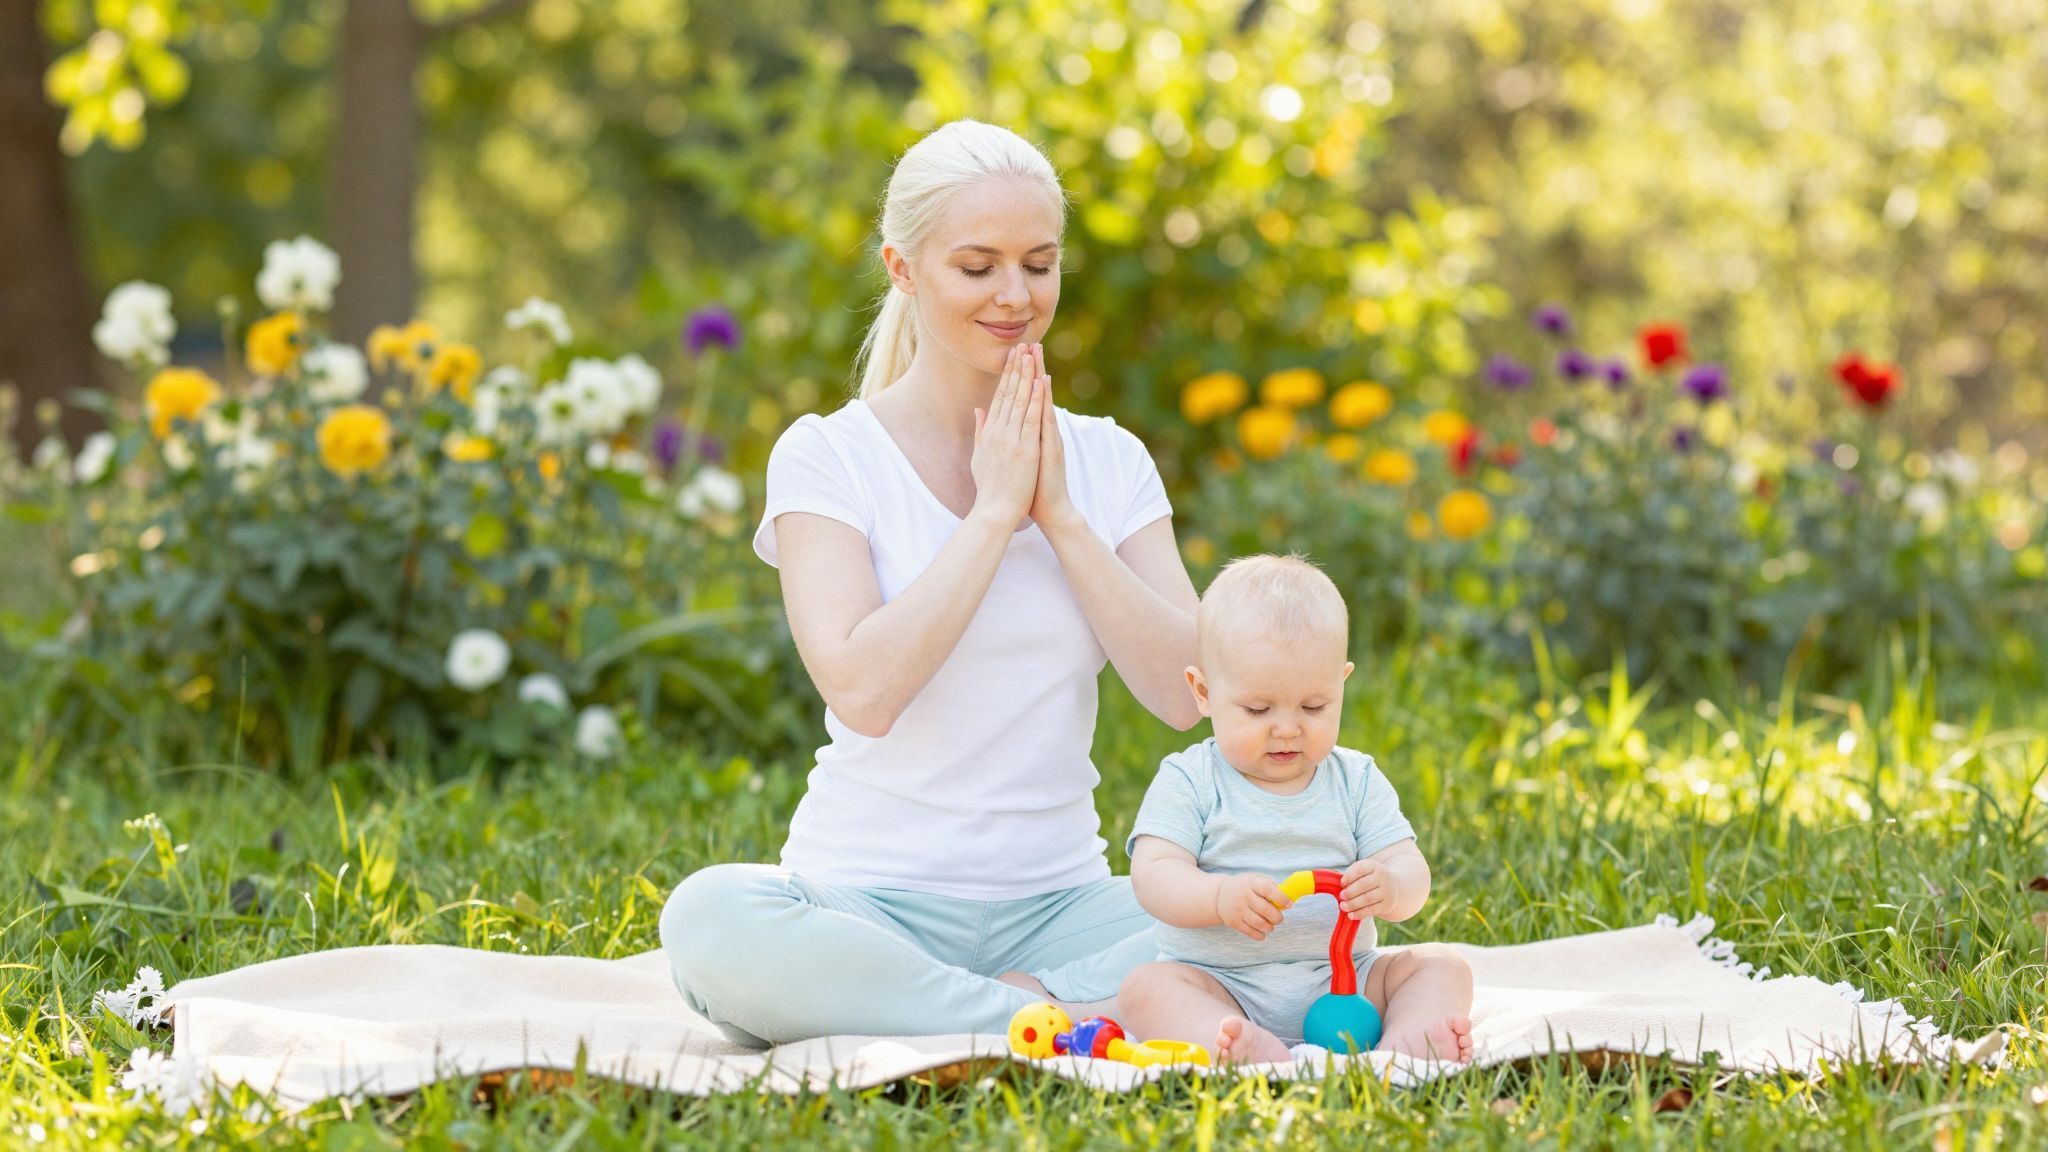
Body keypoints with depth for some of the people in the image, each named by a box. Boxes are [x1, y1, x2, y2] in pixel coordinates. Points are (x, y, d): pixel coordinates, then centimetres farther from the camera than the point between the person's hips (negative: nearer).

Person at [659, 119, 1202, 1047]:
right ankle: (1081, 1021, -28)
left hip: (1056, 902, 2)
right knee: (709, 919, -37)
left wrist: (1060, 514, -7)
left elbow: (1184, 694, -3)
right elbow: (862, 689, -17)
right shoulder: (826, 458, -1)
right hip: (872, 898, -2)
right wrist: (993, 512, -12)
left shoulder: (1108, 462, 10)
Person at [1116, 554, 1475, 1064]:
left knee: (1443, 965, -12)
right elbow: (1154, 877, -13)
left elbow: (1410, 870, 0)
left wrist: (1390, 887, -27)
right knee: (1145, 987, -29)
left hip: (1343, 981, 3)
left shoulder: (1356, 782, 8)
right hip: (1218, 986, -3)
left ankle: (1407, 1040, -43)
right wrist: (1221, 897, -34)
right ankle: (1249, 1049, -57)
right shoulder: (1188, 783, 0)